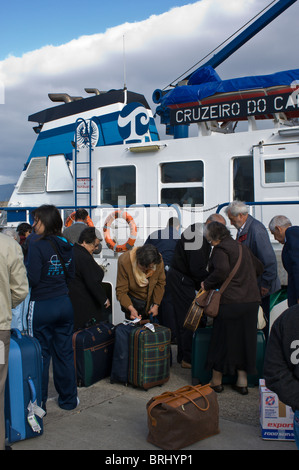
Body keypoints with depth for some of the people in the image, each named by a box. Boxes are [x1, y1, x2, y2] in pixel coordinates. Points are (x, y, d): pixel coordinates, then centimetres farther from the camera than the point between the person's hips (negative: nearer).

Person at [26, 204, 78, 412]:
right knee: (64, 352, 14)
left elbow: (32, 278, -18)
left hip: (42, 306, -6)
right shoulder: (67, 245, 3)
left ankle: (39, 403, 18)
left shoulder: (37, 245, -16)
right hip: (64, 303, 6)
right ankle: (68, 399, 25)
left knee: (41, 355, 6)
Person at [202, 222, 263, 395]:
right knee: (245, 339, 14)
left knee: (222, 339, 8)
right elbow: (259, 268, 23)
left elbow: (222, 271, -26)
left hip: (230, 301, -7)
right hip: (251, 300, 7)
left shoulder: (220, 249, -10)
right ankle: (242, 381, 21)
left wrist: (207, 284, -12)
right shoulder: (243, 247, 14)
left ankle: (217, 380, 20)